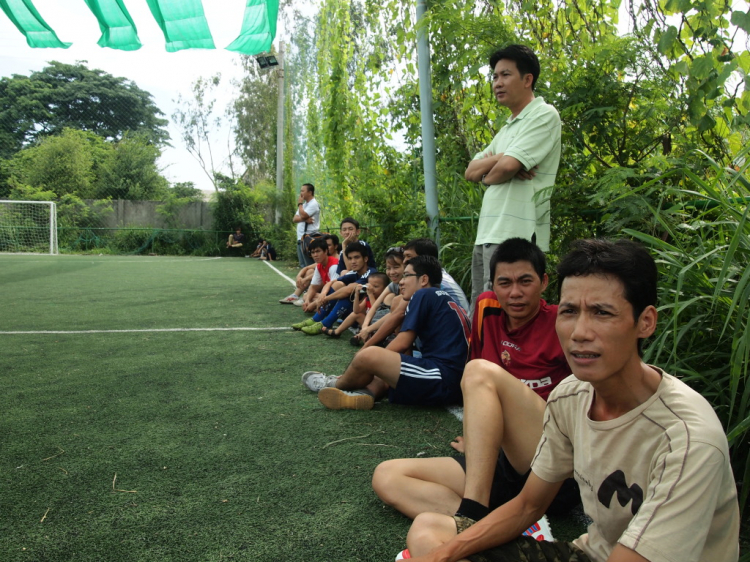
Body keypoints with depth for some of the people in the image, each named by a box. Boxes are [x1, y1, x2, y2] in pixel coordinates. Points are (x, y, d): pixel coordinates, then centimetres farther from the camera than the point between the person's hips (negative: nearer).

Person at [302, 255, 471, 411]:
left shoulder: (424, 295, -3)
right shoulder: (444, 299, 25)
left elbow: (401, 344, -7)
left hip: (443, 379, -11)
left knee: (368, 356, -19)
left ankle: (335, 384, 11)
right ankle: (366, 393, -6)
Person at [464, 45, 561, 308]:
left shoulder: (544, 115, -4)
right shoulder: (508, 127, 23)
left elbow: (507, 167, -17)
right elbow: (471, 172, 14)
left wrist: (487, 176, 5)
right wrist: (498, 158, -5)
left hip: (514, 236, -9)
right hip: (488, 233, 9)